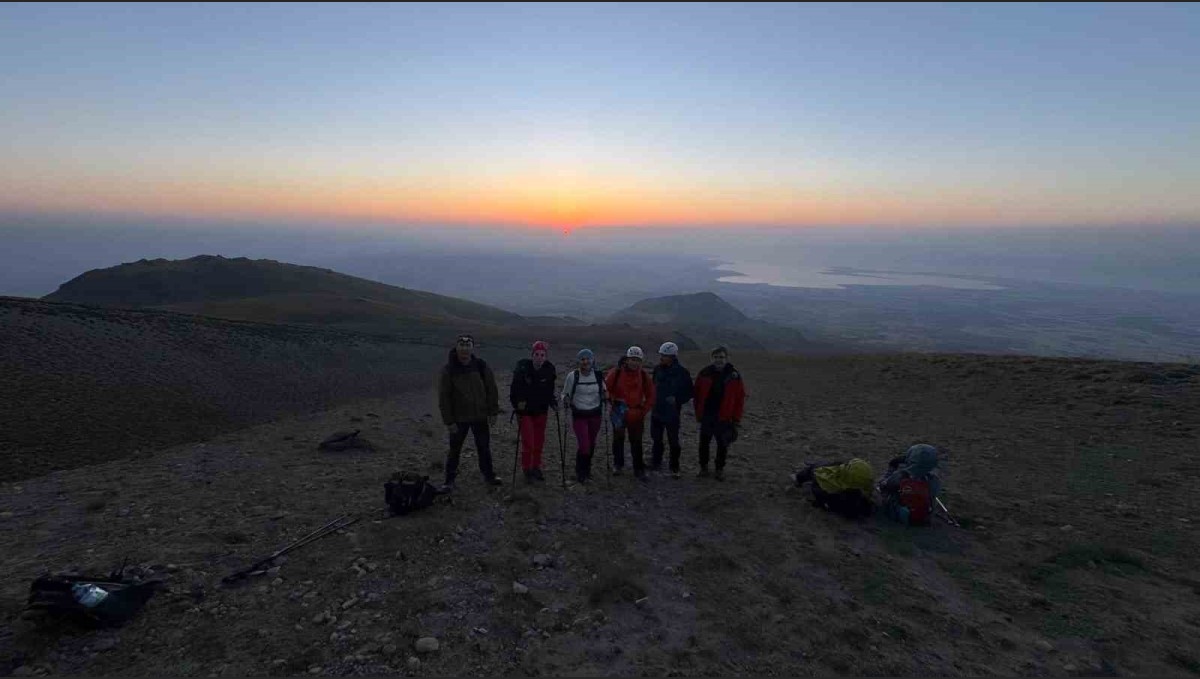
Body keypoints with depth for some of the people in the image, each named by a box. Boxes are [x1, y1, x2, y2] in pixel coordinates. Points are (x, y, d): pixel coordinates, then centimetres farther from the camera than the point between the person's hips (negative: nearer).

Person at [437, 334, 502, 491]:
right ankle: (449, 481, 22)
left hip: (480, 416, 2)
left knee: (484, 448, 14)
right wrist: (448, 421, -11)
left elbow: (492, 390, 2)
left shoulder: (481, 366, -4)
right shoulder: (448, 369, -10)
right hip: (459, 418, -2)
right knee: (454, 450, 7)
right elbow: (443, 397, -9)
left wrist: (493, 412, 0)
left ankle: (488, 475, 31)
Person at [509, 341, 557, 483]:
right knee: (528, 442, -3)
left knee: (539, 442, 13)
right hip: (524, 411, -3)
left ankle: (536, 467, 31)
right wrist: (516, 404, -16)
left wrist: (553, 403, -5)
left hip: (541, 411, 4)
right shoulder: (523, 367, -17)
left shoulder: (549, 370, -7)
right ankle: (526, 470, 17)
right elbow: (514, 388, -9)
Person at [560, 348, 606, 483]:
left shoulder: (598, 375, -3)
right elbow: (565, 394, -1)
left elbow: (603, 393, 11)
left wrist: (604, 395, -11)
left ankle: (587, 470, 35)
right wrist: (565, 400, -22)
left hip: (595, 415, 3)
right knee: (584, 445, -9)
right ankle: (580, 473, 15)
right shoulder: (572, 376, -11)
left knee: (591, 444, 11)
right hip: (579, 415, -3)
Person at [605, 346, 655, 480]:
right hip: (618, 413, 0)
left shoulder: (644, 376, -3)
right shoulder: (616, 373, -10)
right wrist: (613, 402, -6)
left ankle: (639, 469, 13)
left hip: (636, 415, 0)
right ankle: (618, 464, 32)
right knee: (618, 439, 15)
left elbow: (651, 395, 4)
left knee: (636, 442, 4)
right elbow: (606, 388, -2)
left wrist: (643, 410, -2)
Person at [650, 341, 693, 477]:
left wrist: (677, 399, -19)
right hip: (657, 411, 4)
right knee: (656, 439, 15)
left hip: (672, 414, -4)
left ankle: (674, 468, 18)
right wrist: (653, 400, 2)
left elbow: (689, 393, -5)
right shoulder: (658, 369, 0)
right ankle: (656, 463, 30)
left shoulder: (682, 373, -12)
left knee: (673, 441, 6)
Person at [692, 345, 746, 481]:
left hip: (724, 417, -1)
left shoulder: (734, 376, -5)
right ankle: (703, 466, 26)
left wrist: (736, 419, -4)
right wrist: (698, 413, 3)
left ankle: (720, 469, 23)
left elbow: (740, 398, -2)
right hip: (706, 415, 1)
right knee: (704, 442, 10)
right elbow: (697, 394, 5)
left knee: (722, 444, 7)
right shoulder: (704, 374, -1)